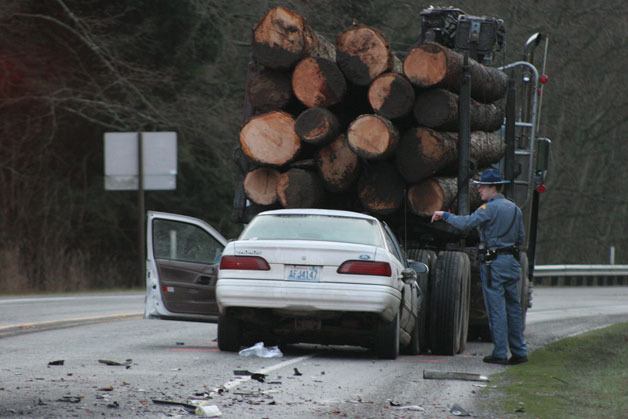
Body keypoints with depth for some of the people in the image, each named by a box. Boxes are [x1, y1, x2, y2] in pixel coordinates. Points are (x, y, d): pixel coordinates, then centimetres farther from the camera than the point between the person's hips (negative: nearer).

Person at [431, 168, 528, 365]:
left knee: (496, 308, -4)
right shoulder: (514, 209, 13)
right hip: (512, 261, 8)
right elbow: (521, 238, 17)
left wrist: (445, 215, -11)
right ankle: (519, 351, 11)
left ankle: (500, 353, -4)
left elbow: (466, 223, -23)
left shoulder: (490, 208, -13)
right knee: (513, 307, 11)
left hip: (493, 262, -8)